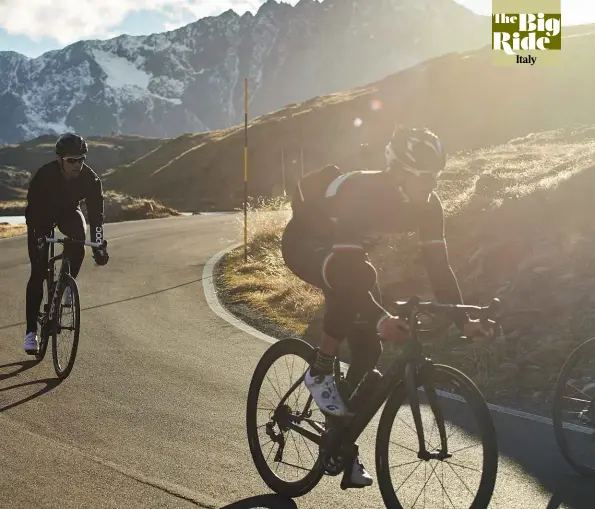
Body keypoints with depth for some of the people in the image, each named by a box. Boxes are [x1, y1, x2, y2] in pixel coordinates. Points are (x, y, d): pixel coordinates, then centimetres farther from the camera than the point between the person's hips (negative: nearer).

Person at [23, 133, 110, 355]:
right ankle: (31, 331, -3)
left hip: (69, 212, 2)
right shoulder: (44, 175, -33)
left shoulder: (90, 179, -27)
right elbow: (32, 211, -33)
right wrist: (38, 242, -43)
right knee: (38, 272, -10)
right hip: (42, 215, -2)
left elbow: (96, 214, -26)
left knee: (78, 238, -34)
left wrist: (98, 246, -36)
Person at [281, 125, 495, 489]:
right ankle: (320, 372, -21)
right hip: (306, 242, -6)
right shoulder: (364, 192, -38)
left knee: (369, 349, -3)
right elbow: (346, 259, -45)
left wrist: (463, 320, -24)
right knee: (356, 275, -41)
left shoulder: (427, 205, -18)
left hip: (347, 250, 7)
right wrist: (381, 318, -55)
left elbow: (439, 265, -15)